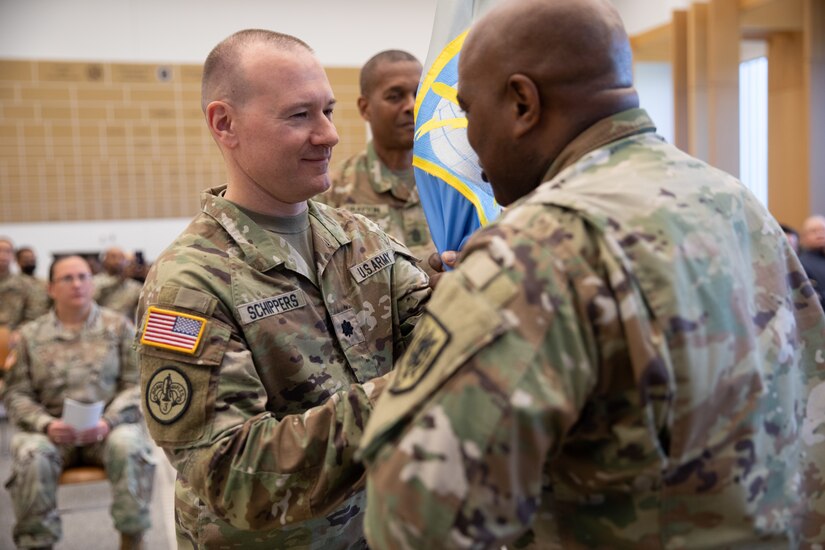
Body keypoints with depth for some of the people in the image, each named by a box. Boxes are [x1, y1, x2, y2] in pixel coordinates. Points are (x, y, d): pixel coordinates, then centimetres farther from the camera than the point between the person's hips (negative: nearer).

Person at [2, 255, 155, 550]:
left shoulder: (118, 326, 9)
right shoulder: (31, 335, 11)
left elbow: (137, 384, 3)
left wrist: (108, 421, -14)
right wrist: (45, 424, -14)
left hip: (109, 426, 0)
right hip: (51, 429, 1)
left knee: (129, 445, -33)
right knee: (31, 455, -32)